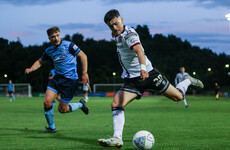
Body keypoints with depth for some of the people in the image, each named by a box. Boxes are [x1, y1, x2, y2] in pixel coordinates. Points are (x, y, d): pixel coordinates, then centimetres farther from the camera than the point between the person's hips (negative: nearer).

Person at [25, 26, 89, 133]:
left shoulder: (68, 45, -8)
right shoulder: (49, 51, 7)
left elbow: (83, 56, -4)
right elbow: (40, 61, 23)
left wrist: (84, 73, -8)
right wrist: (31, 69, 4)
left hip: (70, 80, -5)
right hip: (57, 77, 5)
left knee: (62, 109, -3)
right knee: (47, 102, -11)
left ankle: (80, 105, 28)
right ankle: (51, 128, 8)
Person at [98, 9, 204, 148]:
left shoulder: (129, 34, -22)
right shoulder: (118, 36, 4)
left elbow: (139, 50, -42)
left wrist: (143, 67, -57)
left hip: (148, 74, -6)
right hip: (132, 79, 7)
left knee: (178, 96, 4)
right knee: (116, 104, -16)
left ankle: (188, 81, 37)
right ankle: (117, 138, -19)